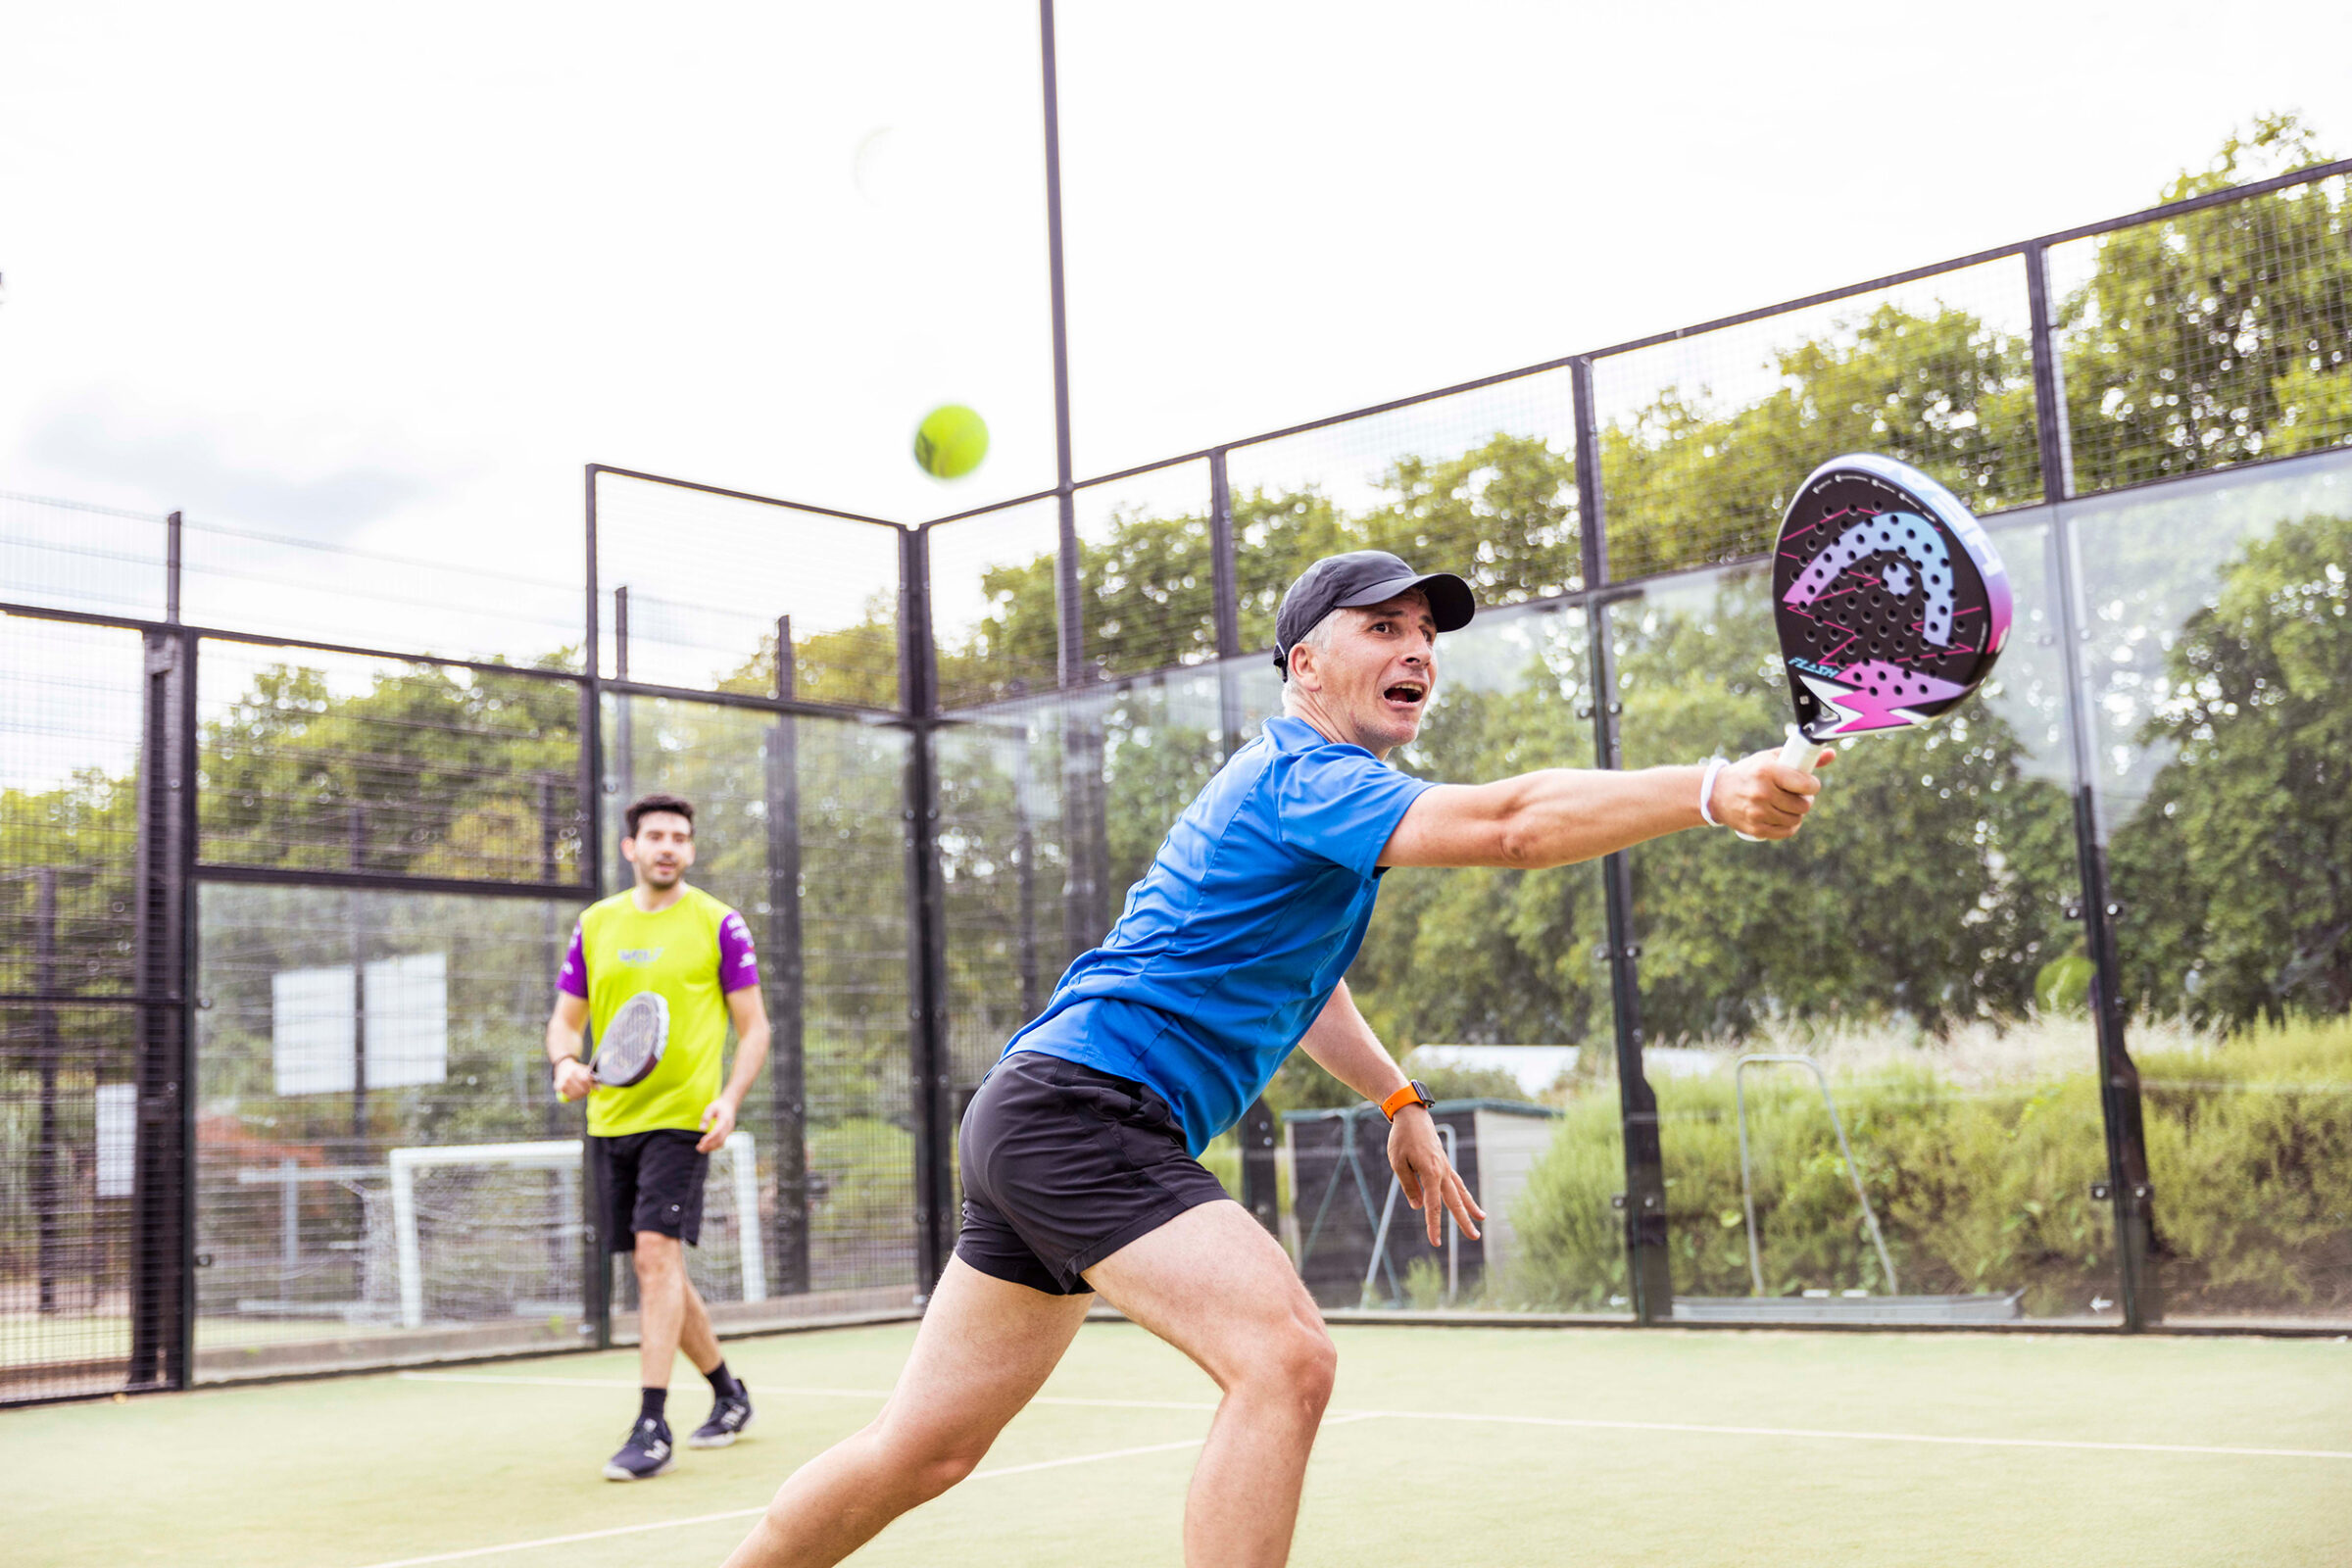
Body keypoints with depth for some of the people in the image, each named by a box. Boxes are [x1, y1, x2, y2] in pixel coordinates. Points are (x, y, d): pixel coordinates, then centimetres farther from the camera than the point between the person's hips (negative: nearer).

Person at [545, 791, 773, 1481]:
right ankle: (728, 1394, 30)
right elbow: (565, 1018, 15)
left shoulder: (718, 924, -1)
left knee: (657, 1252, -16)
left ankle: (652, 1427, -12)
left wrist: (730, 1099, -15)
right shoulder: (595, 925, 11)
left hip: (681, 1116, -5)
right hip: (609, 1117, 5)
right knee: (654, 1267, 12)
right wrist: (566, 1062, -7)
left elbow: (753, 1026, 0)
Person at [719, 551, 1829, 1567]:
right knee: (1284, 1356, -24)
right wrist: (1714, 790, -36)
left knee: (926, 1449, 16)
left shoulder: (1296, 781, 20)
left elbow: (1285, 970, 34)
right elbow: (1507, 823, -30)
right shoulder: (1304, 775, -13)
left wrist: (1400, 1101, 29)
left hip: (1035, 1120, 11)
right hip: (1082, 1103, -11)